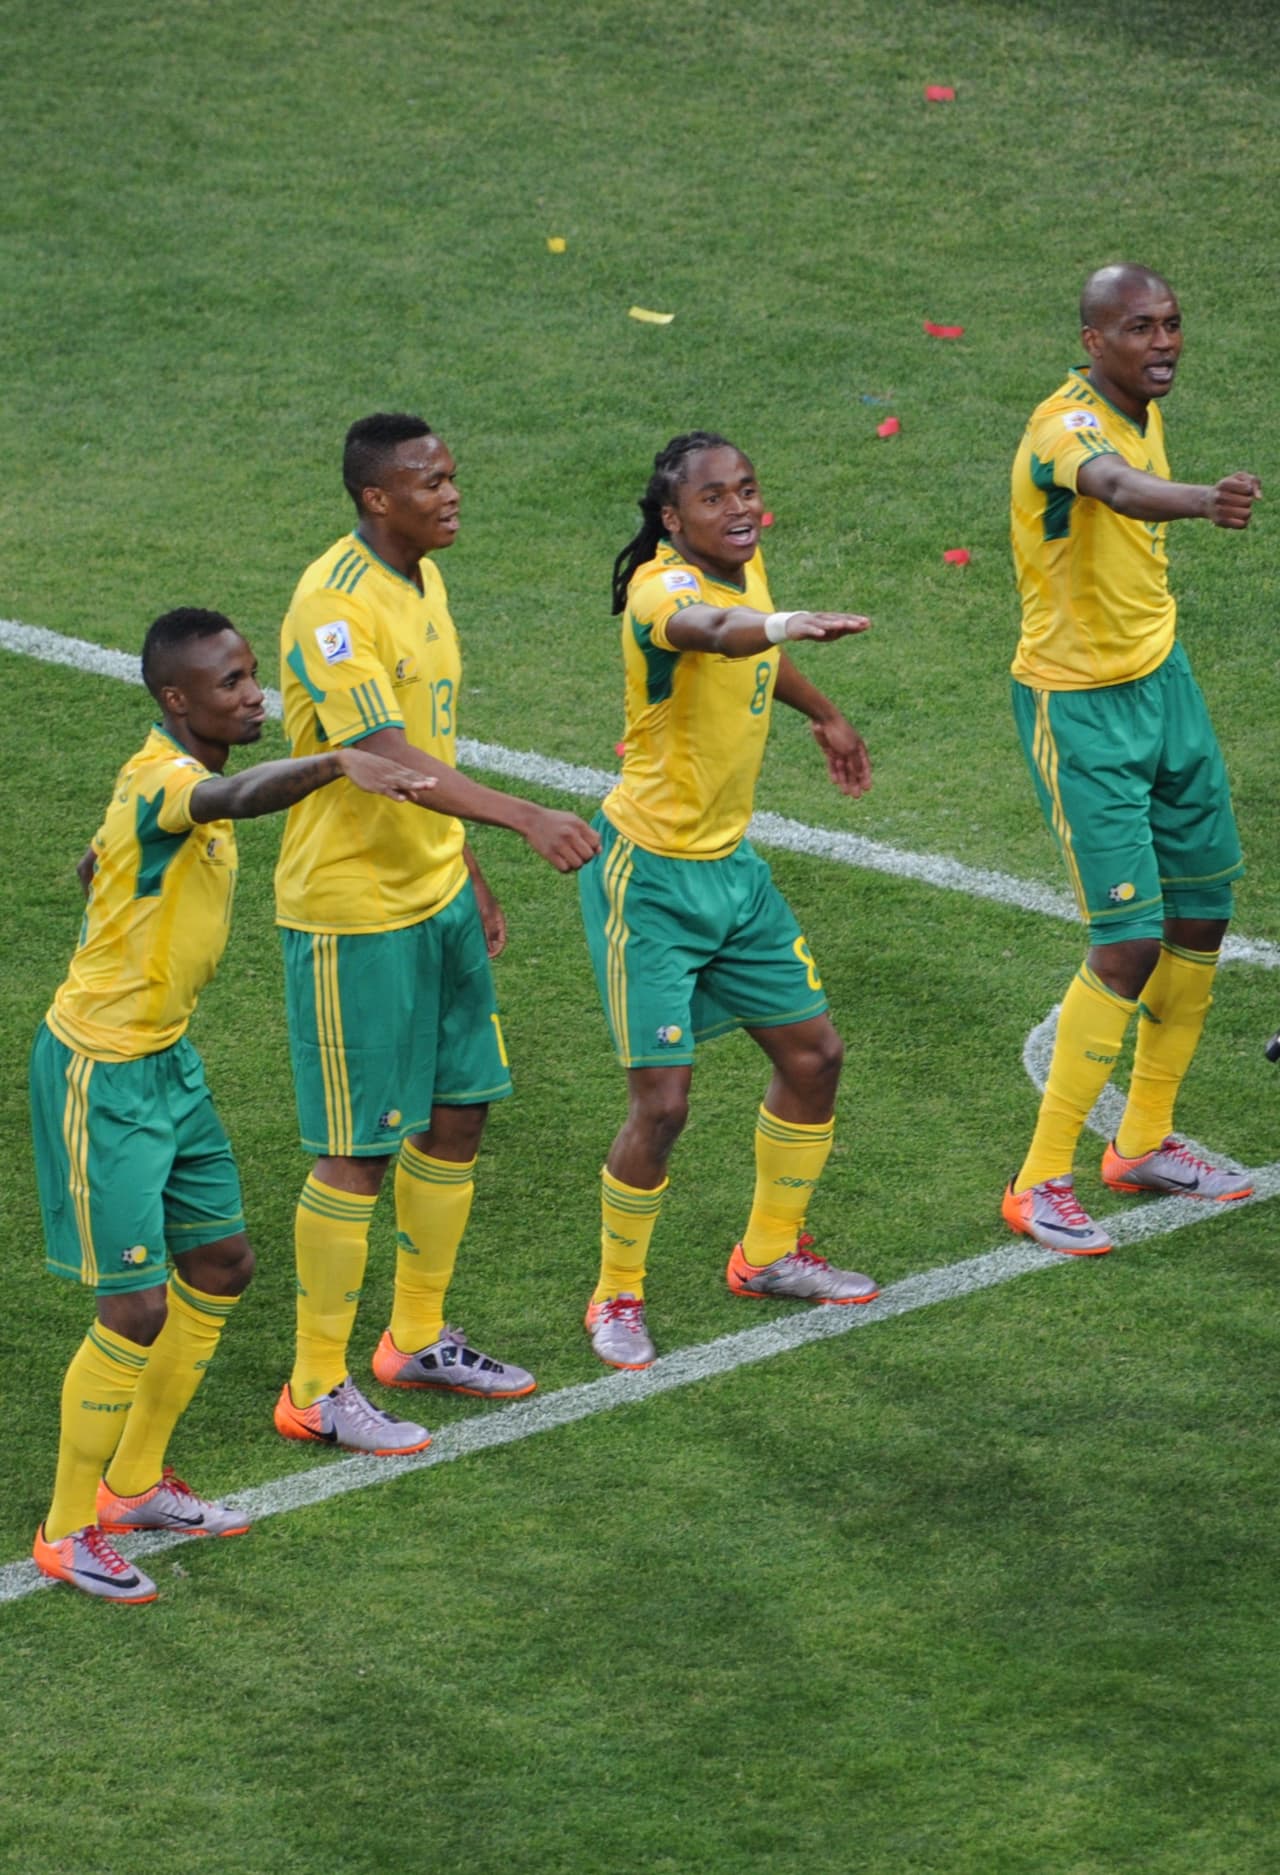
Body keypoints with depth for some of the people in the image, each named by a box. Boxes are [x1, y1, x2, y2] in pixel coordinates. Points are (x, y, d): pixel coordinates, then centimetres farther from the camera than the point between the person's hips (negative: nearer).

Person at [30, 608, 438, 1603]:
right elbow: (237, 796, -49)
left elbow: (95, 865, 24)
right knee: (136, 1309, -7)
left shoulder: (176, 783, 6)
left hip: (167, 1060, 10)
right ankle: (68, 1533, 9)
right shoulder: (160, 782, -25)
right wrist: (338, 762, -64)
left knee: (220, 1267, 16)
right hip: (101, 1073, -10)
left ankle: (137, 1483, 32)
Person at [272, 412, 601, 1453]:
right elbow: (388, 759, -34)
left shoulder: (423, 579, 8)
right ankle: (317, 1389, 7)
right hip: (353, 912, -9)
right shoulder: (334, 604, -22)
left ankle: (420, 1339, 31)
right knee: (358, 1149, -3)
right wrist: (528, 816, -43)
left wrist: (470, 875, 20)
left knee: (458, 1113, 15)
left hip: (435, 895, 9)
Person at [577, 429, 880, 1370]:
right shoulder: (665, 587, -24)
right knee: (662, 1101, -9)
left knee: (814, 1053, 13)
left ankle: (770, 1253, 33)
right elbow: (711, 632, -50)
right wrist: (787, 623, -69)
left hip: (732, 865, 8)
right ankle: (618, 1298, 13)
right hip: (652, 876, -8)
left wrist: (827, 717, 38)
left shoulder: (745, 569, 2)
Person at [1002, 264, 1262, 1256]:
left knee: (1203, 912, 12)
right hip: (1080, 707, -9)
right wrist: (1201, 499, -70)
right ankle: (1042, 1182, 1)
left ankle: (1146, 1140, 29)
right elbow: (1115, 486, -50)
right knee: (1130, 941, -11)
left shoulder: (1145, 410, 3)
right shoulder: (1068, 426, -25)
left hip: (1161, 679, 9)